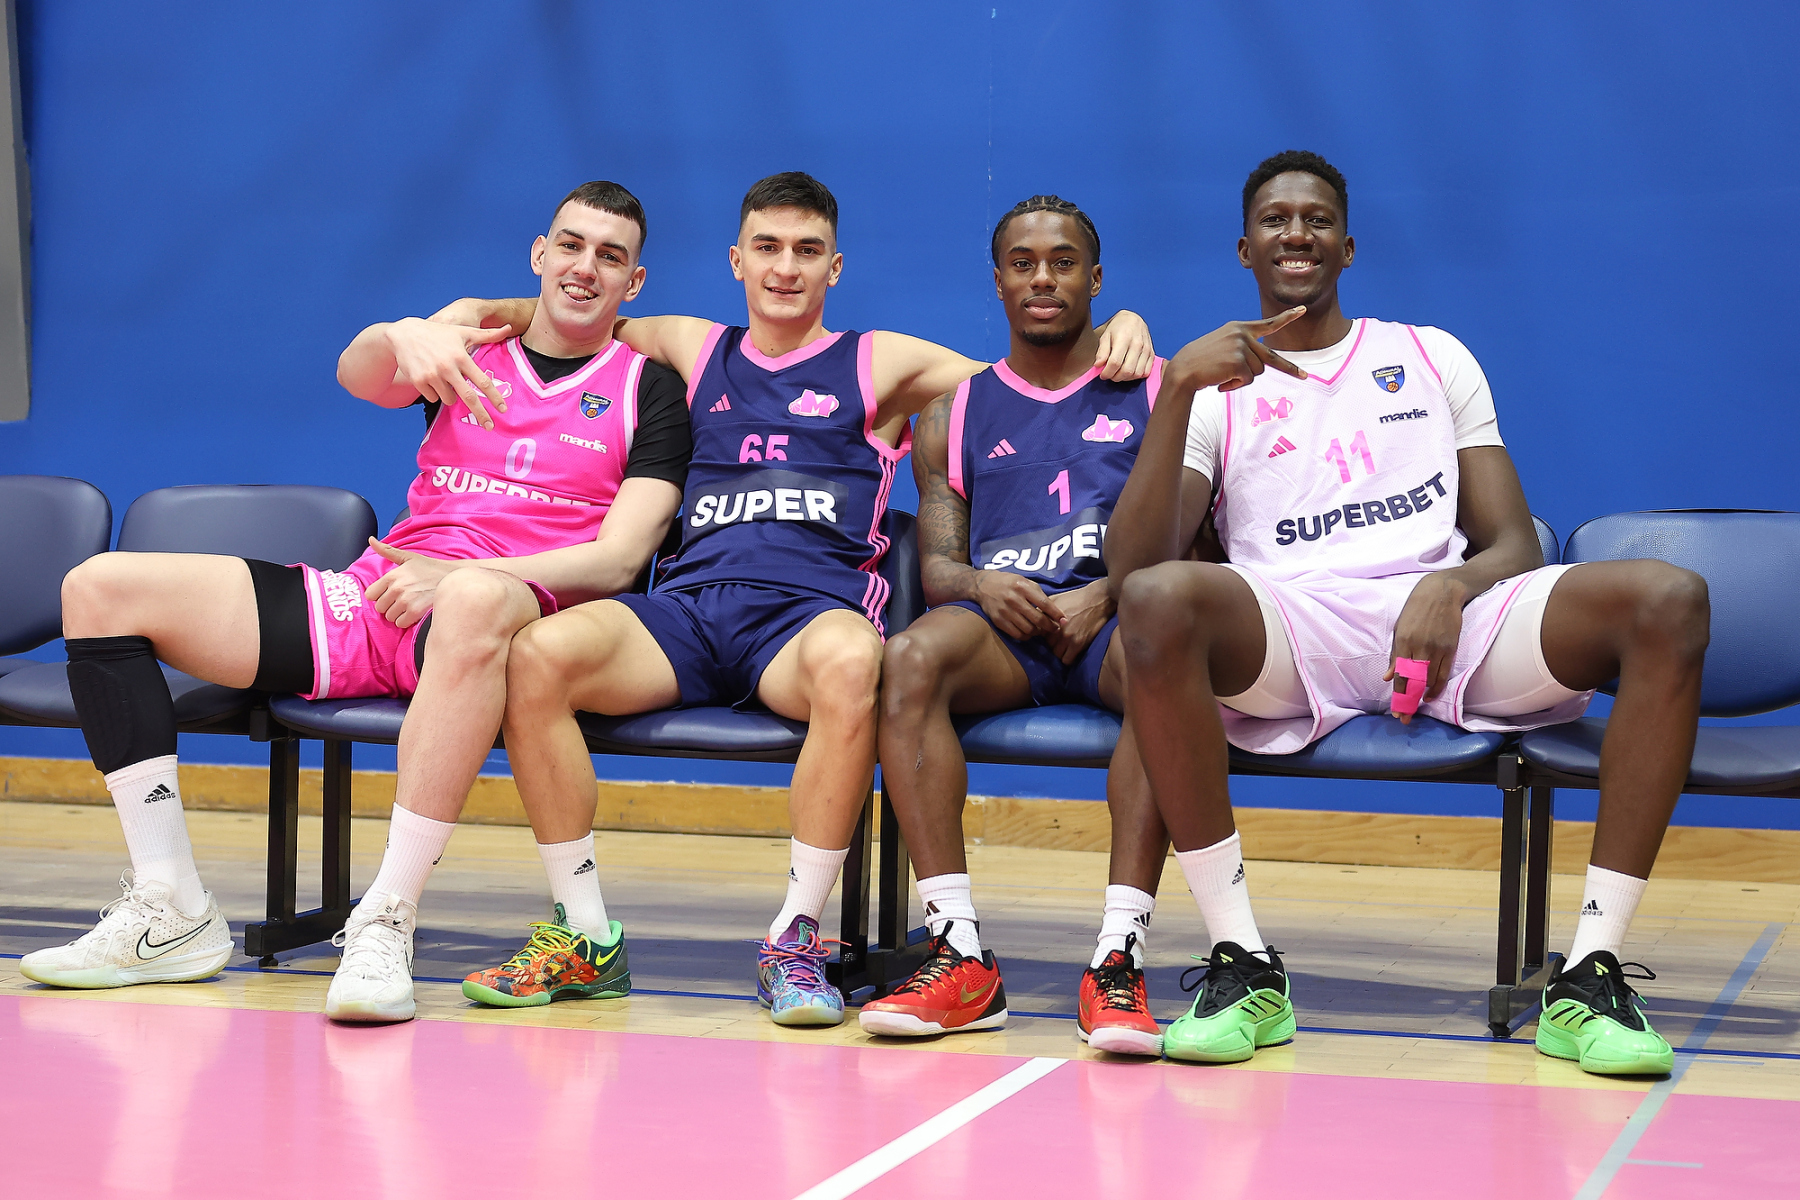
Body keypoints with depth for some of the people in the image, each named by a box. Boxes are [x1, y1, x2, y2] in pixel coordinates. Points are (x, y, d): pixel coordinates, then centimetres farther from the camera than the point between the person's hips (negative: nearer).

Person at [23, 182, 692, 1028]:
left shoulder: (647, 391, 10)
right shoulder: (470, 350, 20)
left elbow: (620, 557, -4)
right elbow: (360, 375, -2)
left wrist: (460, 576, -18)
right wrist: (402, 337, -27)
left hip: (514, 617, -5)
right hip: (366, 601, 5)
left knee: (477, 599, -45)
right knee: (100, 588, -7)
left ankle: (386, 926, -41)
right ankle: (170, 916, -12)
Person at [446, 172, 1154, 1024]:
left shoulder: (881, 365, 17)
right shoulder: (693, 351, 25)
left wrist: (1122, 329, -2)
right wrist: (482, 314, 18)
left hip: (811, 612, -2)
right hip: (687, 607, 3)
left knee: (852, 659, -41)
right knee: (536, 652, -28)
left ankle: (795, 939, -28)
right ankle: (582, 932, -17)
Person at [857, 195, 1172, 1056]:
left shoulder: (1158, 394, 17)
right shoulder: (954, 413, 23)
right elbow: (936, 565, 14)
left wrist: (1104, 595, -13)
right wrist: (980, 585, -10)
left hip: (1113, 613, -2)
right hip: (999, 616, 2)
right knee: (910, 658, -34)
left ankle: (1118, 960, -43)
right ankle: (960, 955, -37)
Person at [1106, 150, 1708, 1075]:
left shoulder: (1435, 358, 24)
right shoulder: (1217, 387, 17)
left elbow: (1515, 545, 15)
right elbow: (1131, 564, -1)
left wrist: (1452, 588, -10)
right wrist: (1178, 387, -13)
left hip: (1447, 621, 2)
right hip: (1287, 633, -2)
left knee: (1669, 599, -25)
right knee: (1157, 601, -36)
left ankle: (1590, 975, -26)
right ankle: (1243, 964, -28)